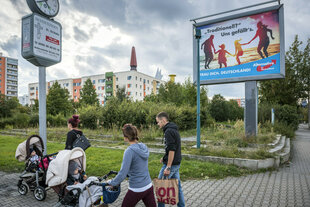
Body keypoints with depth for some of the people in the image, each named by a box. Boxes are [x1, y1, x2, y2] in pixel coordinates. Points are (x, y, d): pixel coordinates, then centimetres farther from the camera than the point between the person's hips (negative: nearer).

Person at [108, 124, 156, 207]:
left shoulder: (129, 151, -21)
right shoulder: (143, 147, 1)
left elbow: (123, 174, -22)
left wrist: (111, 182, -5)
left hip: (137, 190, -6)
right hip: (149, 186, 6)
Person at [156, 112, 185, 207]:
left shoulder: (168, 131, -18)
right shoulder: (174, 129, 13)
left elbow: (171, 150, -24)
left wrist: (168, 167, -22)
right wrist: (164, 158, 16)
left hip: (171, 164, -9)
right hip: (177, 163, 9)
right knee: (177, 186, 15)